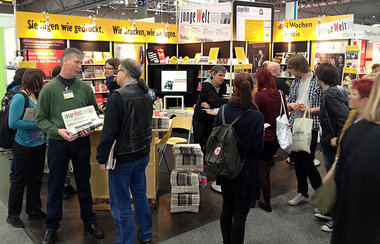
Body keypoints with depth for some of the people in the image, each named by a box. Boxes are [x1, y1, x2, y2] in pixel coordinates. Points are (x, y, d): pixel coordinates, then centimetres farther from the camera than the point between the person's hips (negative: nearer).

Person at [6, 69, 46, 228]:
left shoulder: (36, 96, 7)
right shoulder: (20, 97, -16)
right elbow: (13, 123, -22)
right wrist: (37, 124, -22)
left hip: (39, 144, 8)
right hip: (25, 147, -8)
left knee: (36, 179, 17)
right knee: (20, 181, 6)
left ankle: (34, 211, 32)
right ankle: (13, 215, 23)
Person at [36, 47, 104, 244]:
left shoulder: (85, 87, 3)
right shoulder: (49, 89, -4)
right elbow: (41, 118, -3)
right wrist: (57, 130, -19)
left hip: (82, 142, 2)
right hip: (58, 143, -2)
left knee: (84, 183, 14)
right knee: (56, 185, 9)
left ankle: (89, 221, 30)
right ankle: (51, 227, 26)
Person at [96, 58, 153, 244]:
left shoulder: (118, 96, -20)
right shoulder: (146, 95, 5)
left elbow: (109, 131, -21)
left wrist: (102, 158, -12)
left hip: (123, 157, -8)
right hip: (143, 154, 8)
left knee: (121, 204, 6)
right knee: (140, 195, 22)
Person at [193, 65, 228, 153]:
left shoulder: (222, 86, -3)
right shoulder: (207, 86, -22)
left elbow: (220, 101, -6)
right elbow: (216, 101, -36)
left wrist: (210, 105, -26)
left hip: (212, 119, 5)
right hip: (200, 118, -5)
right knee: (199, 144, 3)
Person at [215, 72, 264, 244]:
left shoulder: (223, 111, -8)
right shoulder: (256, 116, -20)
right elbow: (258, 148, -16)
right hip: (245, 172, -5)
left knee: (227, 208, 23)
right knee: (239, 215, 8)